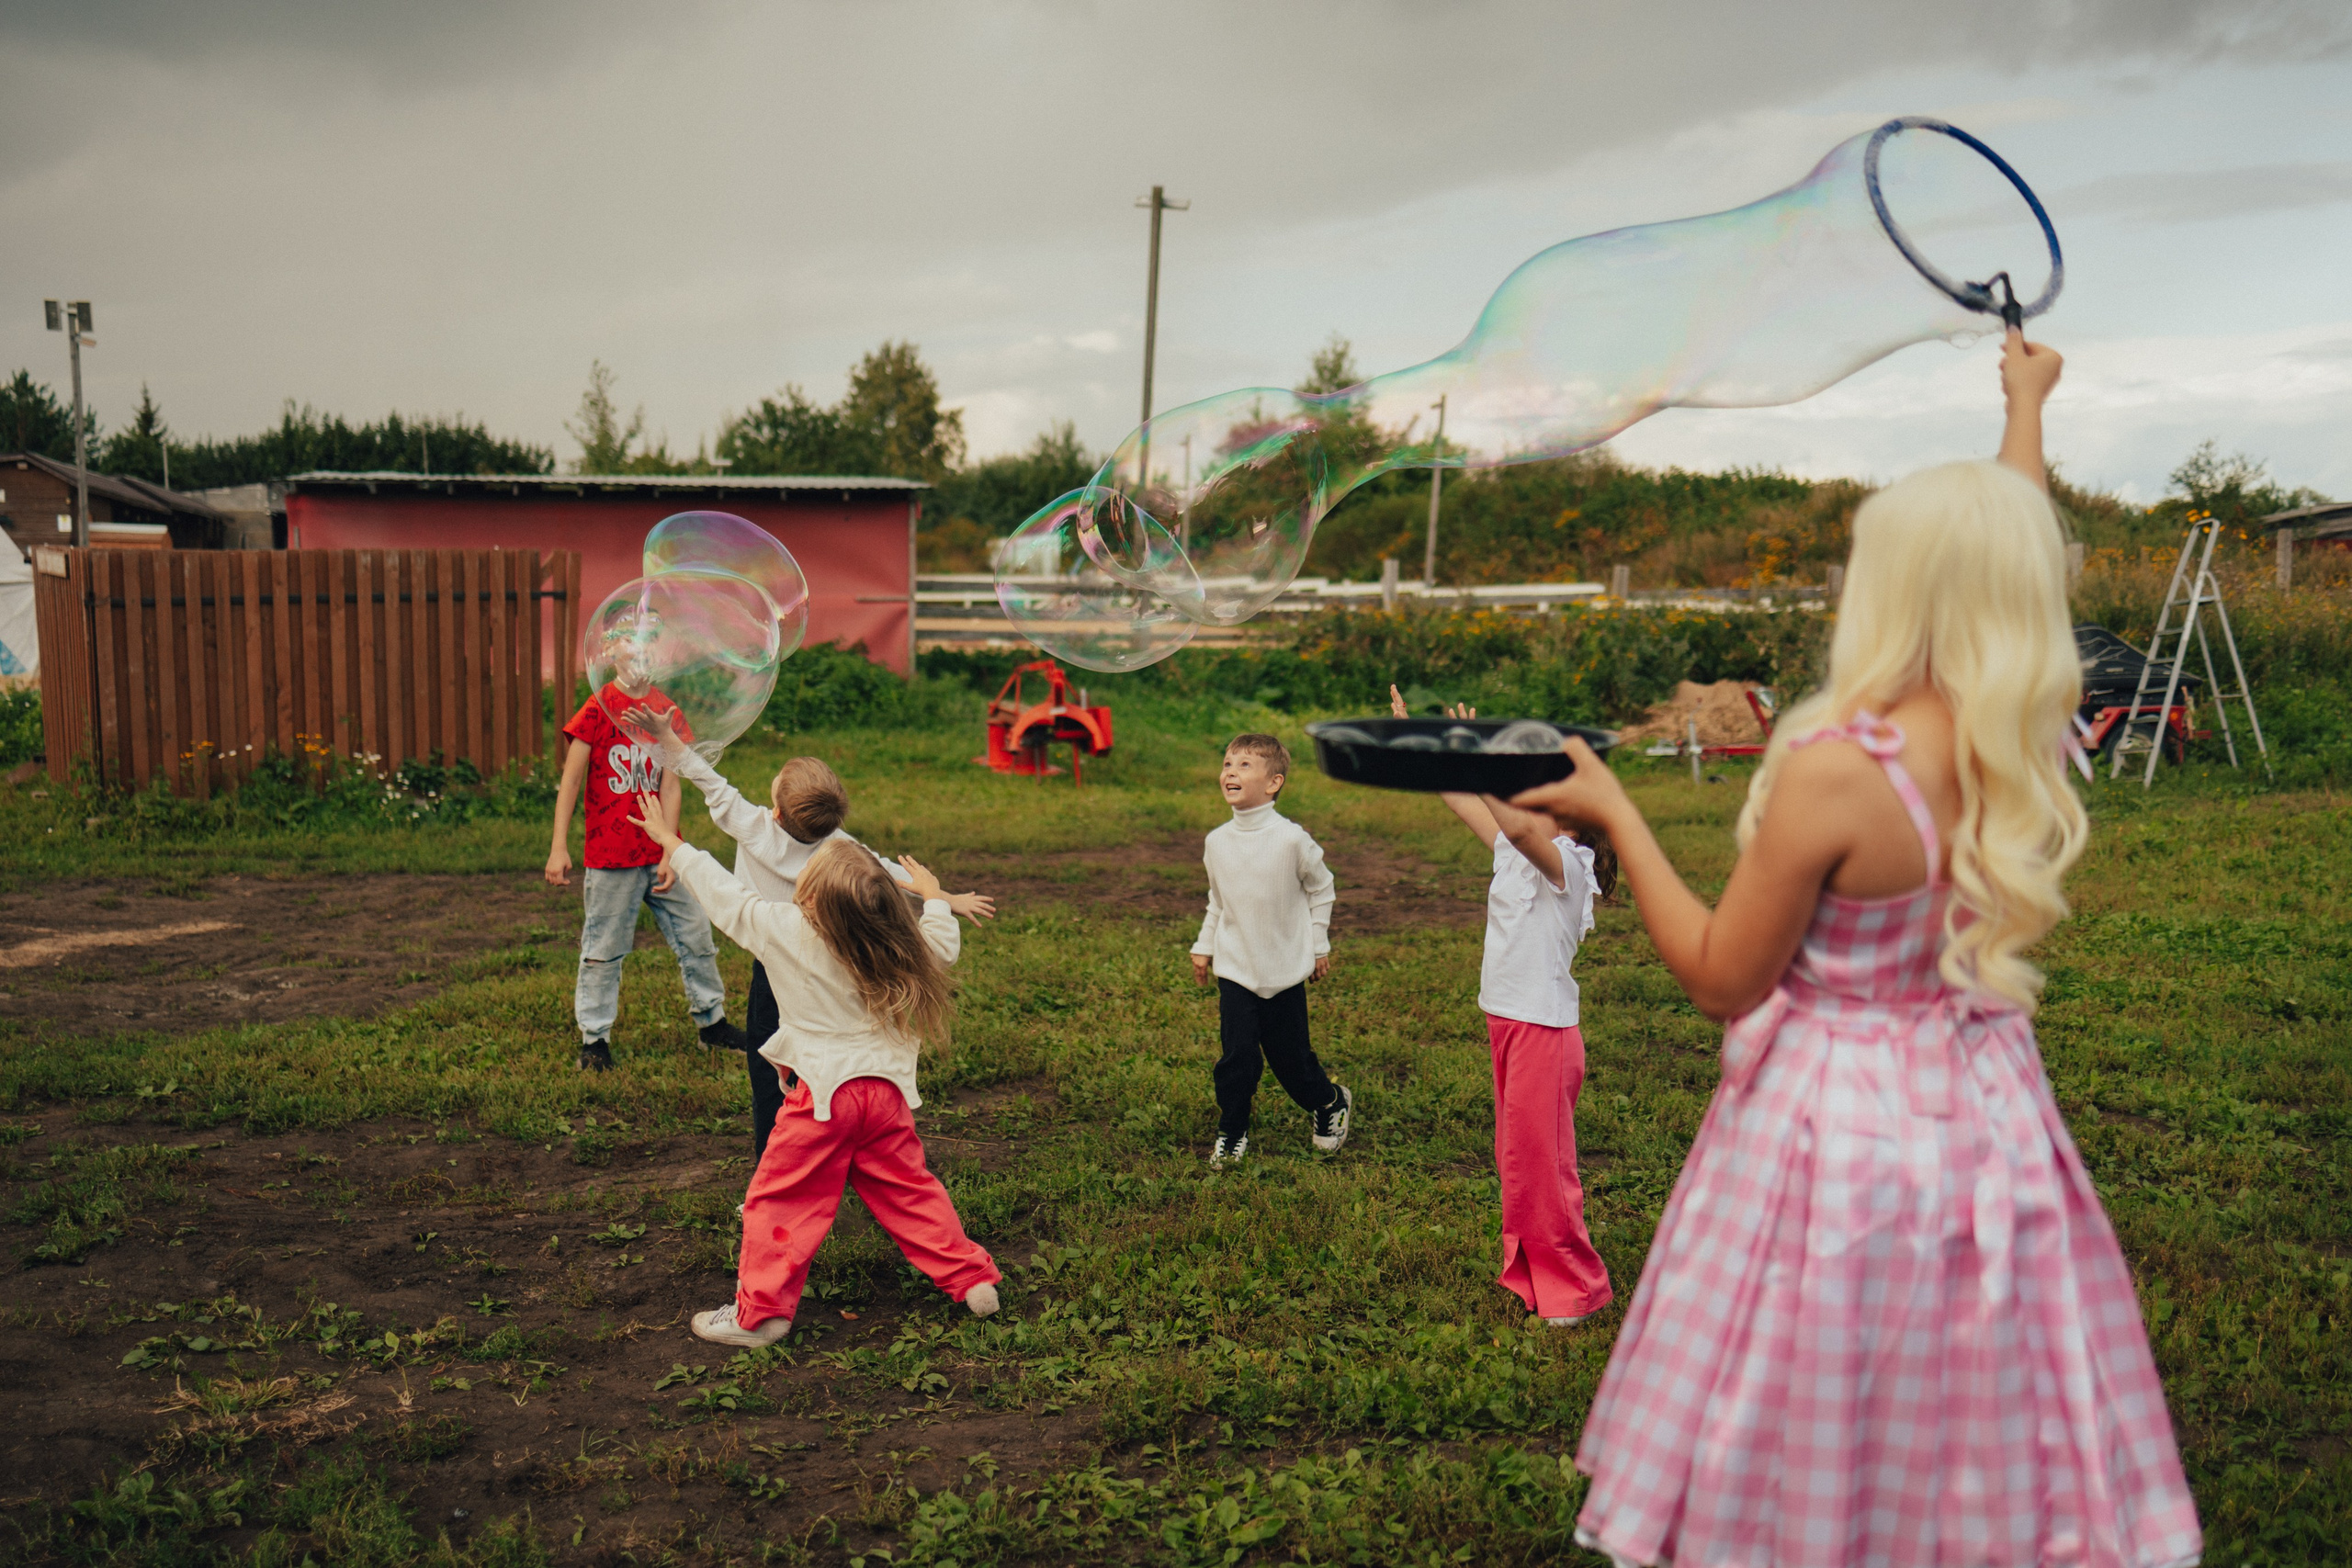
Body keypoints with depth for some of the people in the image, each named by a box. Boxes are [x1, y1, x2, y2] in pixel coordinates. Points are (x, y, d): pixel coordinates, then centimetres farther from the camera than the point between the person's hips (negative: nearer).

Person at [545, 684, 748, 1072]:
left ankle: (711, 1021, 27)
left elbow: (670, 786, 1)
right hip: (610, 855, -4)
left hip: (661, 853, 4)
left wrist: (669, 853, -6)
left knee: (696, 936, 11)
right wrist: (559, 847, -11)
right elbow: (571, 779, -7)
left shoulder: (666, 710, 3)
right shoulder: (598, 709, -8)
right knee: (604, 949, 5)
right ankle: (594, 1039, 19)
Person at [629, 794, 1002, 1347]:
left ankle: (760, 1311, 14)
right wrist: (933, 894, 29)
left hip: (824, 1093, -4)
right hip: (886, 1089, 4)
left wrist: (671, 841, 11)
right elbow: (943, 947, 12)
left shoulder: (784, 931, -13)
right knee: (909, 1191, 17)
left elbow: (725, 896, -2)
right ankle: (972, 1277, 21)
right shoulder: (895, 943, -5)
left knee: (782, 1201, 8)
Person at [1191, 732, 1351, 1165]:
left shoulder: (1292, 839, -14)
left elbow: (1320, 888, 1)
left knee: (1291, 1055, 7)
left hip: (1285, 970, -2)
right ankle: (1231, 1132, 15)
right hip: (1234, 969, 2)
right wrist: (1204, 947, 15)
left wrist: (1319, 946, 4)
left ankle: (1330, 1102, 36)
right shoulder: (1217, 841, -2)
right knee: (1236, 1055, -3)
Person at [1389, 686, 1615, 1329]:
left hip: (1543, 1028, -8)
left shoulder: (1567, 861, -17)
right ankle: (1529, 1269, 30)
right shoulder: (1517, 851, 7)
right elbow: (1463, 805, 12)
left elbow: (1518, 827, -37)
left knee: (1539, 1158, 1)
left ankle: (1573, 1286, 16)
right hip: (1507, 1019, 8)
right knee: (1517, 1157, 17)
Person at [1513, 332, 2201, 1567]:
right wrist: (2026, 412, 31)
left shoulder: (1833, 772, -24)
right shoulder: (2025, 749, -6)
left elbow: (1719, 979, -15)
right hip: (1984, 1116, 6)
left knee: (1805, 1468, 14)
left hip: (1839, 1128, -6)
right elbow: (2010, 564, 15)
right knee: (1974, 1452, 22)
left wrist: (1614, 814, -8)